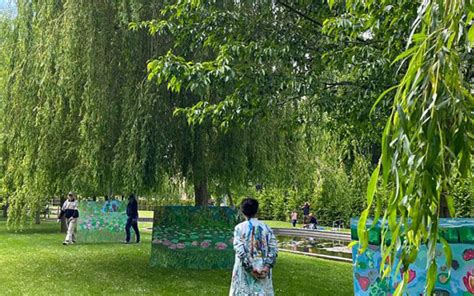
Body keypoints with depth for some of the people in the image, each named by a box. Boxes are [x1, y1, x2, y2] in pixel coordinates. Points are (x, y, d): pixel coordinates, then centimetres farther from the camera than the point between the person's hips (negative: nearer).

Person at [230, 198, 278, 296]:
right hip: (262, 269, 2)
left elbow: (239, 250, -15)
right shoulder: (265, 227, 3)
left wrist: (250, 268, -14)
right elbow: (274, 248, -5)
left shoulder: (239, 228, -5)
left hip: (245, 269, -2)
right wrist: (267, 265, -9)